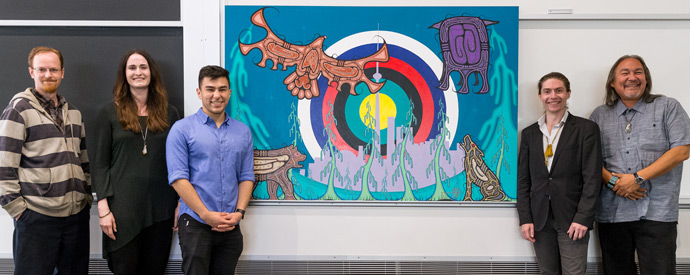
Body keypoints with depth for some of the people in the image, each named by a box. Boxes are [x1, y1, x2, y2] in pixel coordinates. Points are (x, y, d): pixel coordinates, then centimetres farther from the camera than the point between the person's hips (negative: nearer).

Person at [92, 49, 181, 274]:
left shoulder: (169, 113, 8)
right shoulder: (110, 113, 4)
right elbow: (100, 164, 2)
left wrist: (180, 204, 4)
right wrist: (103, 208, -6)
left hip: (160, 208, 2)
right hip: (123, 208, -2)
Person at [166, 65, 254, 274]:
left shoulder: (243, 132, 11)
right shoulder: (182, 129, -1)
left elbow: (246, 177, 9)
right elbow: (178, 178, -8)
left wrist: (239, 212, -6)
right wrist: (207, 215, -13)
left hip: (231, 226, 4)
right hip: (195, 224, -3)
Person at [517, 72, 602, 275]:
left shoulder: (586, 129, -1)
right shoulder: (530, 133, 10)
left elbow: (592, 178, -5)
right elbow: (523, 180, 9)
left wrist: (583, 218, -13)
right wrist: (525, 219, 1)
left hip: (572, 220, -3)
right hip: (540, 220, 3)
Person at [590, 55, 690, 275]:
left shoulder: (668, 107, 5)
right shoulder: (599, 115, 12)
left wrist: (638, 177, -12)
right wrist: (612, 180, -11)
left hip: (656, 213, -2)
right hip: (611, 213, 3)